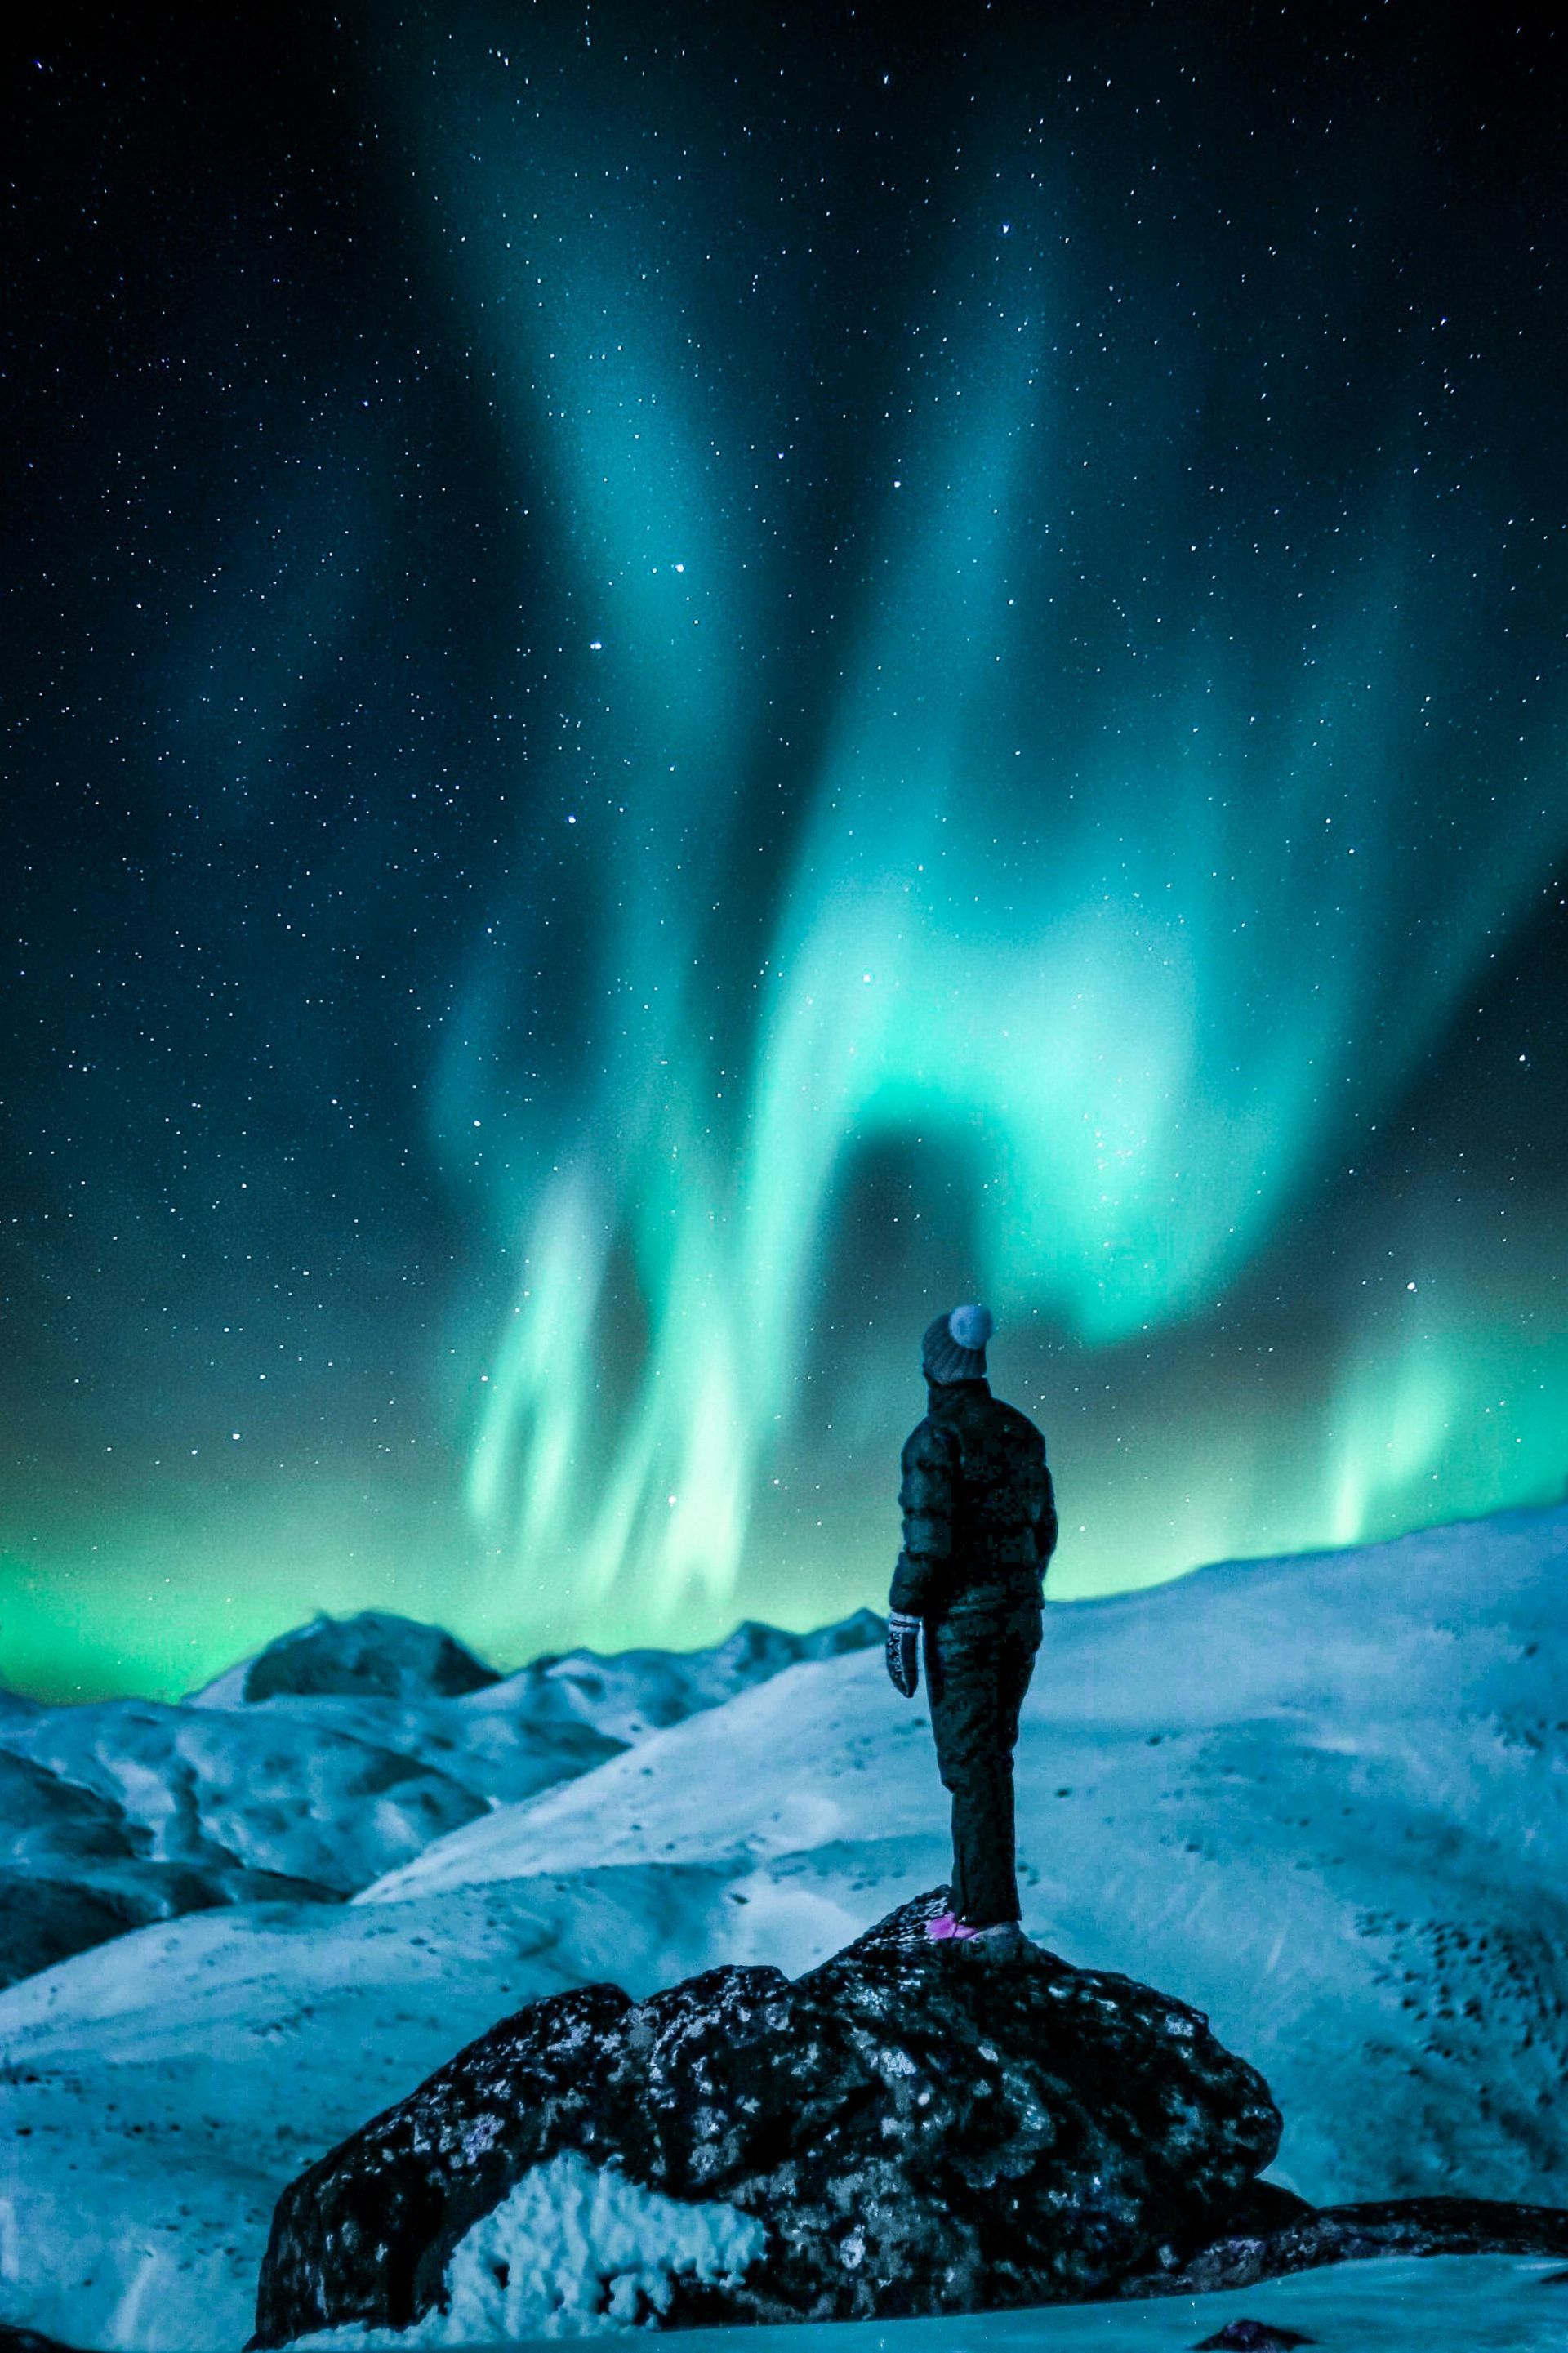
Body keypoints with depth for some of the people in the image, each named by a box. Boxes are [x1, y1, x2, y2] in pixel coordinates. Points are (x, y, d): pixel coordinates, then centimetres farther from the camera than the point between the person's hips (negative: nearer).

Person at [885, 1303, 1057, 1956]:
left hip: (960, 1619, -7)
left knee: (970, 1766, -2)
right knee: (988, 1759, 16)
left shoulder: (934, 1438, -15)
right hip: (1019, 1613, 7)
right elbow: (1042, 1530, 14)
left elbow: (925, 1542, -19)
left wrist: (901, 1628, -13)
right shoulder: (1021, 1431, 8)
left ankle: (993, 1920, 0)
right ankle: (971, 1900, 23)